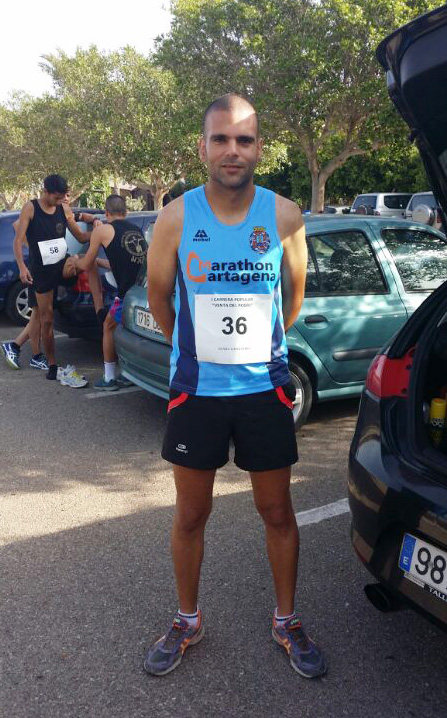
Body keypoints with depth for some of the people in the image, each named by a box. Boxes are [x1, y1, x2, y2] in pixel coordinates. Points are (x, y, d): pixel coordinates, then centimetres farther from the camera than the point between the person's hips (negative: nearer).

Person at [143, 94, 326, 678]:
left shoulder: (284, 216, -7)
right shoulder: (176, 219, -8)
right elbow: (158, 295, 6)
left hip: (264, 388, 0)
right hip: (196, 390, 0)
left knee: (278, 513, 12)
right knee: (191, 515, 12)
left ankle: (287, 622, 34)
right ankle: (187, 622, 35)